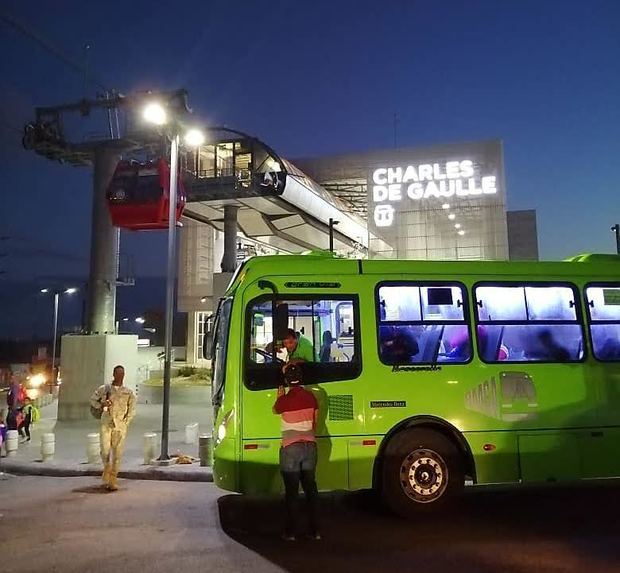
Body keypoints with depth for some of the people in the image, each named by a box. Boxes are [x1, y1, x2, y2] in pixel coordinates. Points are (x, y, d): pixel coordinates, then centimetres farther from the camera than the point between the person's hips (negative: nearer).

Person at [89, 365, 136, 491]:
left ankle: (112, 481, 7)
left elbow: (132, 409, 9)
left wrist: (126, 423, 1)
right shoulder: (104, 389, 5)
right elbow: (93, 399, 16)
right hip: (106, 424, 0)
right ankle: (107, 469, 24)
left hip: (120, 426, 0)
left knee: (117, 454, -3)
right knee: (105, 451, -7)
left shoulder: (128, 392, 5)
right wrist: (101, 406, -3)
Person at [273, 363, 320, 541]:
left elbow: (275, 410, 11)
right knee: (310, 488, 12)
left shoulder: (285, 400, -12)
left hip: (291, 448, -4)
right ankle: (314, 531, 16)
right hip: (310, 445, 4)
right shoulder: (311, 397, 0)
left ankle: (291, 531, 10)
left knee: (291, 490, 5)